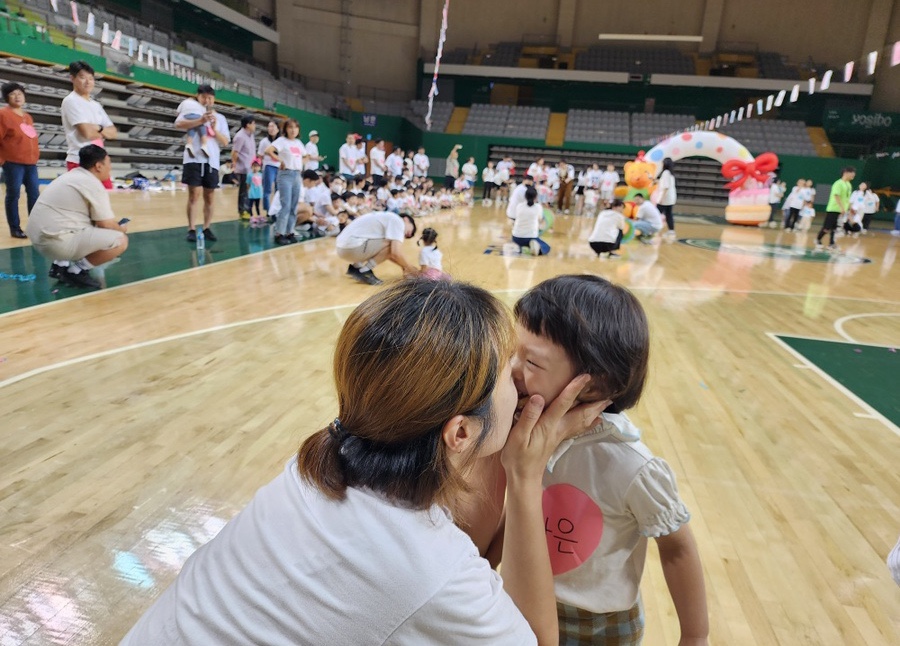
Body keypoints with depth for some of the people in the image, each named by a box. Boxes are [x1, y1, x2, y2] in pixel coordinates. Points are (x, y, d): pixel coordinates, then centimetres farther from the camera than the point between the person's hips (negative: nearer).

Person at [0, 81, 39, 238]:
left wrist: (35, 154, 13)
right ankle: (15, 229, 6)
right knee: (13, 195, 0)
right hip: (13, 163, -6)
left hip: (30, 163, 6)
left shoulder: (28, 116, 15)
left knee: (34, 194, 5)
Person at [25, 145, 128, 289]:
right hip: (56, 242, -10)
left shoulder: (73, 175, 18)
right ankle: (76, 270, -5)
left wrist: (115, 227, 18)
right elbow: (106, 225, -9)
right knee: (120, 240, -12)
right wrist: (121, 229, 11)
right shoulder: (94, 185, -10)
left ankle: (62, 265, 16)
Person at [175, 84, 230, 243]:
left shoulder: (220, 118, 16)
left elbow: (225, 142, 9)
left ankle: (206, 229, 14)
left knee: (209, 197, 6)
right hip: (194, 158, -3)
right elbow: (178, 124, -14)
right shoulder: (191, 110, 6)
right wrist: (201, 121, -23)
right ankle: (191, 230, -3)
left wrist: (214, 129, -7)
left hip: (212, 161, 3)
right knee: (194, 194, -7)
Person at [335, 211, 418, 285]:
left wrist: (403, 267, 24)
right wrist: (410, 268, 1)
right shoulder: (398, 221, -4)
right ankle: (364, 271, -4)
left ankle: (356, 267, 16)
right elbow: (396, 253, -14)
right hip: (352, 248, -10)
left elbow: (387, 253, 29)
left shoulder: (387, 217, 25)